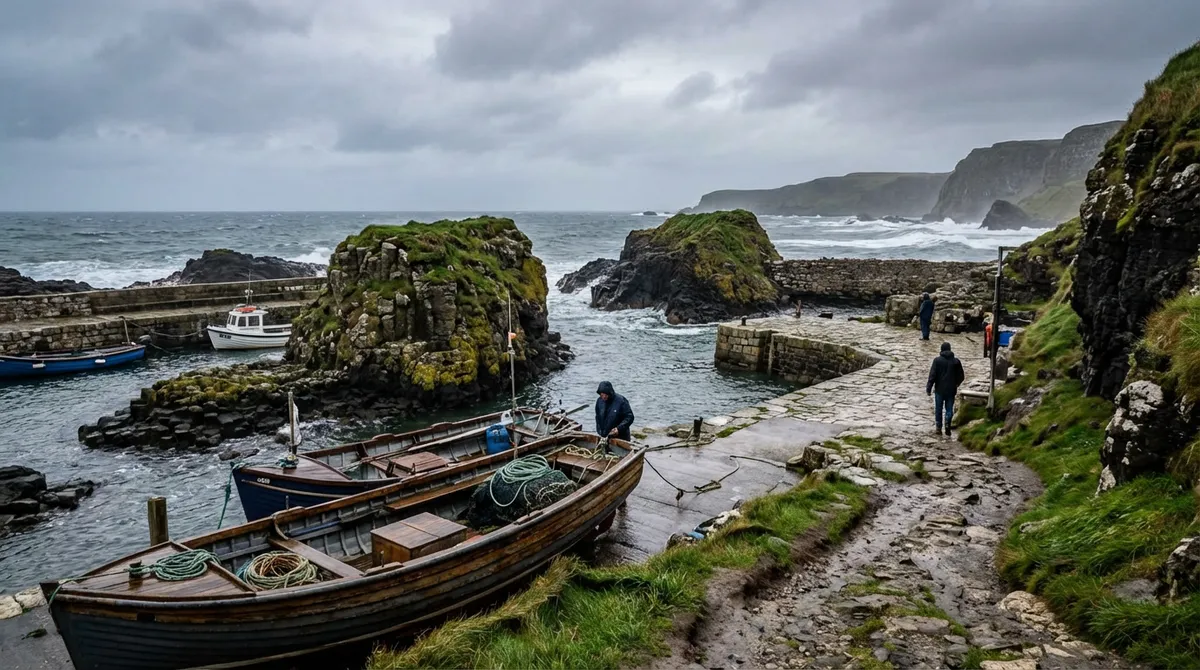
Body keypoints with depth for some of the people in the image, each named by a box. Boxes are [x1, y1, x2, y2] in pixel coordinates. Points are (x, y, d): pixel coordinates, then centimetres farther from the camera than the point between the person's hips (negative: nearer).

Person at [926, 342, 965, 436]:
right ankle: (947, 424, -12)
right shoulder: (956, 361, 1)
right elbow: (961, 376, 7)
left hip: (939, 390, -2)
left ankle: (939, 428, 10)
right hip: (951, 390, 2)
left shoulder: (937, 360, -8)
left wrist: (928, 388, -5)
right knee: (949, 409, 9)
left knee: (938, 409, 9)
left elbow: (932, 375, -11)